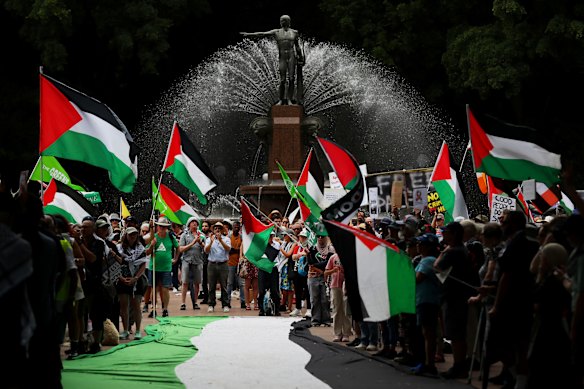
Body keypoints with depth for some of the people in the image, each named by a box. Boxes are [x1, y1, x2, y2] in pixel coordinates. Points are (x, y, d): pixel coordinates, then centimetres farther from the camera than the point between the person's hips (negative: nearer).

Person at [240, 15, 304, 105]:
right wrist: (249, 34, -2)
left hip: (292, 56, 0)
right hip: (282, 57, 0)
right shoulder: (276, 32, 11)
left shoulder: (294, 32, 13)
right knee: (282, 80, -3)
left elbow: (297, 46, 17)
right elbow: (262, 34, 5)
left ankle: (290, 99, -6)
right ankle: (282, 99, 4)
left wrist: (301, 58, 16)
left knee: (291, 79, -7)